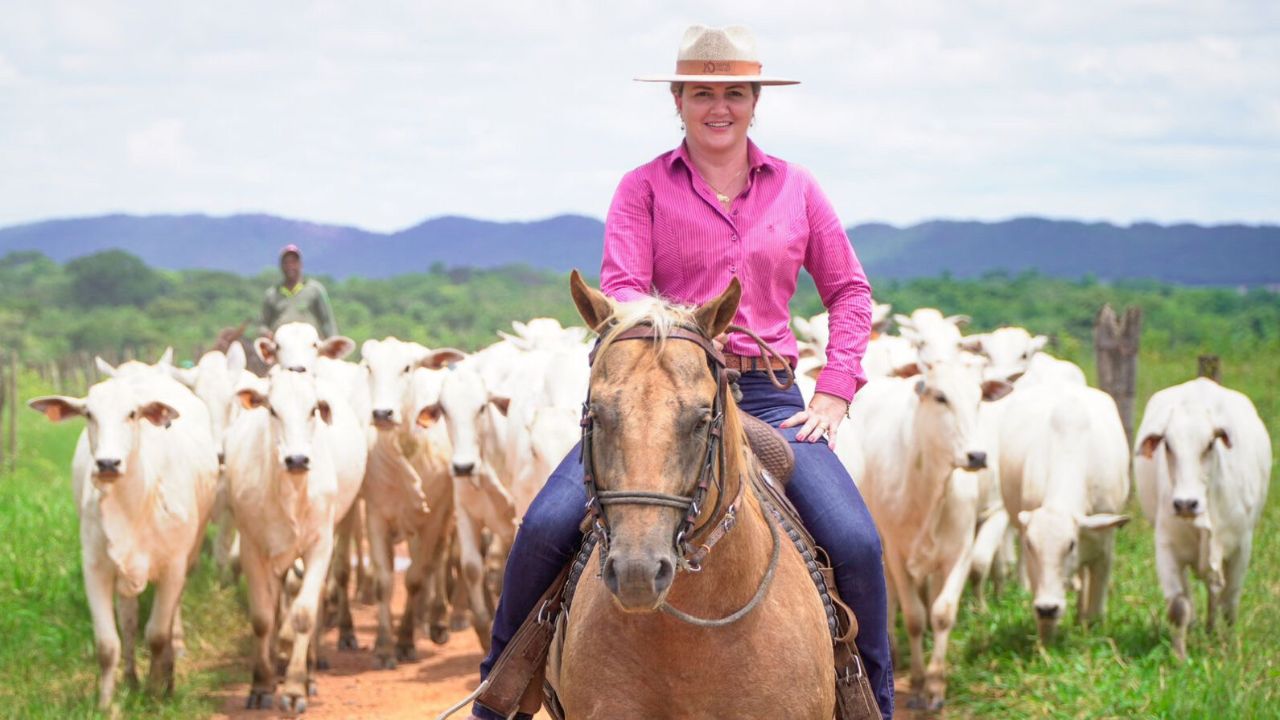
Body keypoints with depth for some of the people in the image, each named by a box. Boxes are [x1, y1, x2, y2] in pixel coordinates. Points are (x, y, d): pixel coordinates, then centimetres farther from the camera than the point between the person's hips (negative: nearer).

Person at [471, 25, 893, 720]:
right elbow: (620, 291, -7)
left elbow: (849, 291, 15)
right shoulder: (645, 188, 4)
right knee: (547, 525, -20)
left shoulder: (795, 188, 10)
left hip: (769, 400, 1)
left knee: (855, 543, -20)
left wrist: (833, 395, 2)